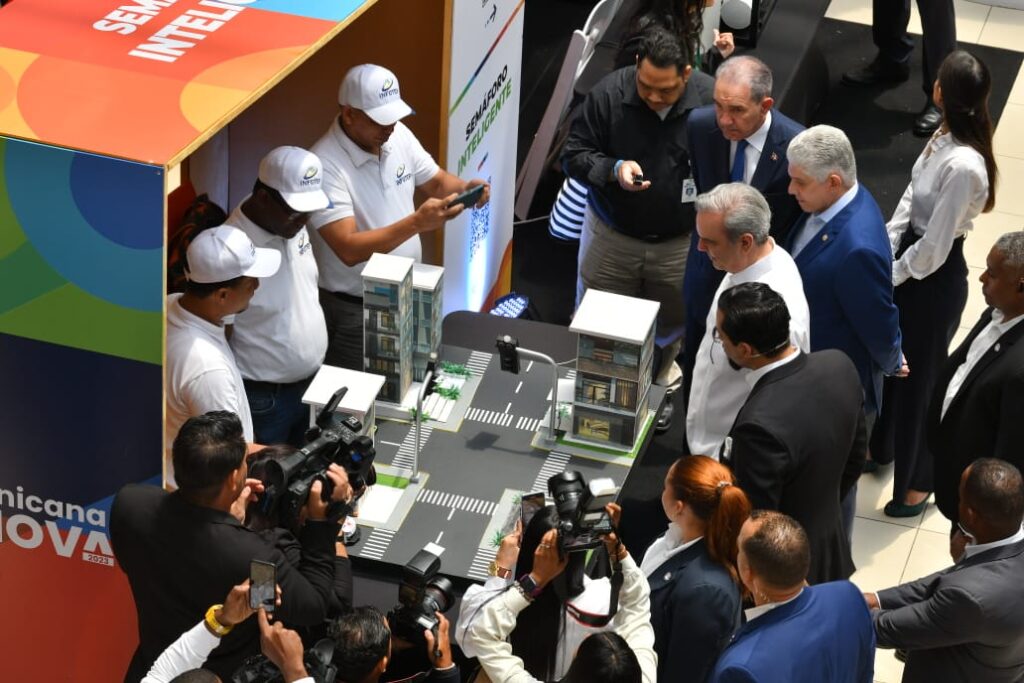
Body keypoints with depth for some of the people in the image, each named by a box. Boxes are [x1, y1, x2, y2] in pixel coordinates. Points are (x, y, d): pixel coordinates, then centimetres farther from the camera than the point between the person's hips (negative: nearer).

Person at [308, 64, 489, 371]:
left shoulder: (399, 136, -3)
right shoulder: (325, 166, -25)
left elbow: (437, 182, 11)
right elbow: (349, 249, -30)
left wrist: (465, 188, -13)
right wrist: (417, 223, -38)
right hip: (354, 311, -6)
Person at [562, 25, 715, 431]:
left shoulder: (712, 99, -20)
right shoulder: (608, 93, -19)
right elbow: (574, 155, -10)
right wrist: (613, 169, -30)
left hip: (682, 242, 0)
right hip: (611, 237, 0)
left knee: (671, 326, 21)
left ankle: (660, 388, 48)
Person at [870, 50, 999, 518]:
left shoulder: (964, 165, -33)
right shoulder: (946, 137, -7)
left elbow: (935, 245, -25)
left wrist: (892, 275, -11)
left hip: (936, 277, -8)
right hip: (911, 258, 8)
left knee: (920, 374, 12)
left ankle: (920, 480, 34)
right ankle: (882, 446, 51)